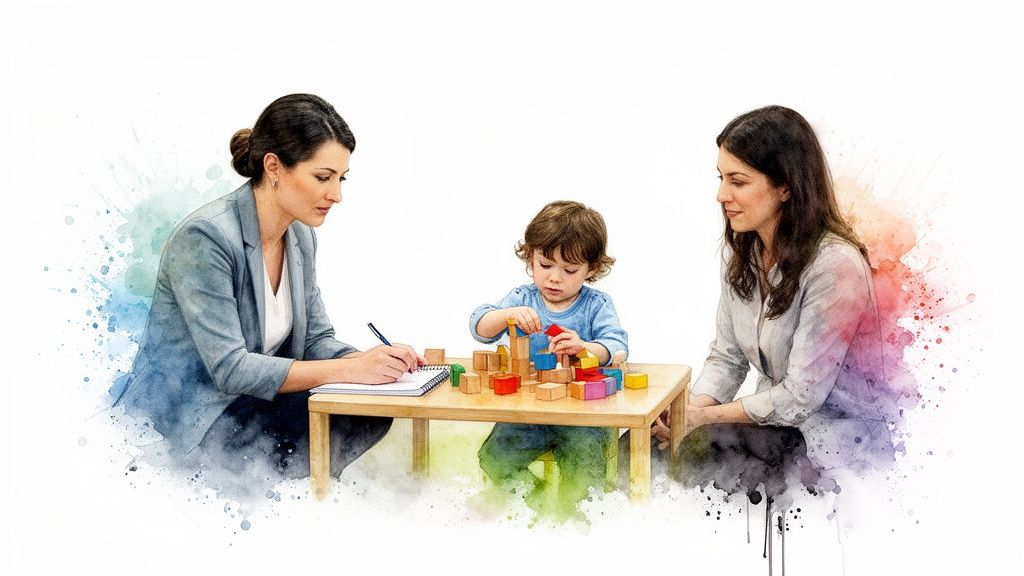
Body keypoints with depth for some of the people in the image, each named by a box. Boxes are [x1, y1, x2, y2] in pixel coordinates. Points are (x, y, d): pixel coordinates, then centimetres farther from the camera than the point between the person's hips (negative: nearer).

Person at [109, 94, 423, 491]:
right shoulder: (205, 238, -22)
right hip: (182, 420, -8)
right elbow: (231, 368, -27)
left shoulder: (301, 236, 5)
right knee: (327, 441, -25)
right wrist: (348, 369, -31)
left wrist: (369, 362, -15)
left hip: (257, 400, 8)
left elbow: (316, 338, 8)